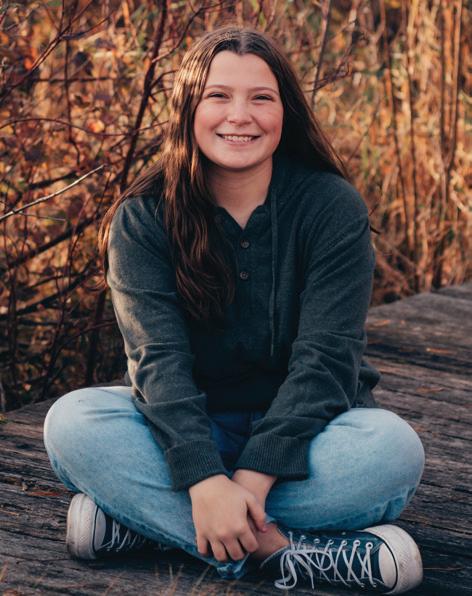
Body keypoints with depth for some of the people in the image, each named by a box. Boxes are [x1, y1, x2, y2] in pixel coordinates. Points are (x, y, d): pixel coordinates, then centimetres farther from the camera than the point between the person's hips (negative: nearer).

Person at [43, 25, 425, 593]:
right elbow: (157, 356, -18)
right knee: (71, 422, -27)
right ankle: (282, 550, -33)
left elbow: (324, 356, -17)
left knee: (393, 447, -32)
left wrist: (253, 479, -29)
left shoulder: (333, 207, -9)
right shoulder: (143, 217, -7)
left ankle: (139, 516, -28)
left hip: (299, 428, 0)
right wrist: (205, 481, -34)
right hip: (187, 428, 1)